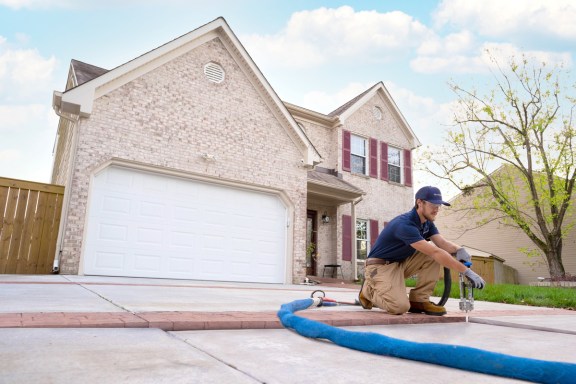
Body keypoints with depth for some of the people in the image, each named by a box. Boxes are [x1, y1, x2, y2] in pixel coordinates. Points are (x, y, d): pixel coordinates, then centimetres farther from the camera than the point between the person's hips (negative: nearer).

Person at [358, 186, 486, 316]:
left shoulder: (427, 223, 2)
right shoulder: (405, 224, -28)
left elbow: (443, 243, -9)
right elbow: (435, 252, -34)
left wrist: (459, 250, -31)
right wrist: (466, 271, -34)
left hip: (401, 262, 9)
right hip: (381, 266, -9)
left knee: (433, 256, -9)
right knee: (400, 306, -28)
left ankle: (418, 301, -1)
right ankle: (368, 290, 2)